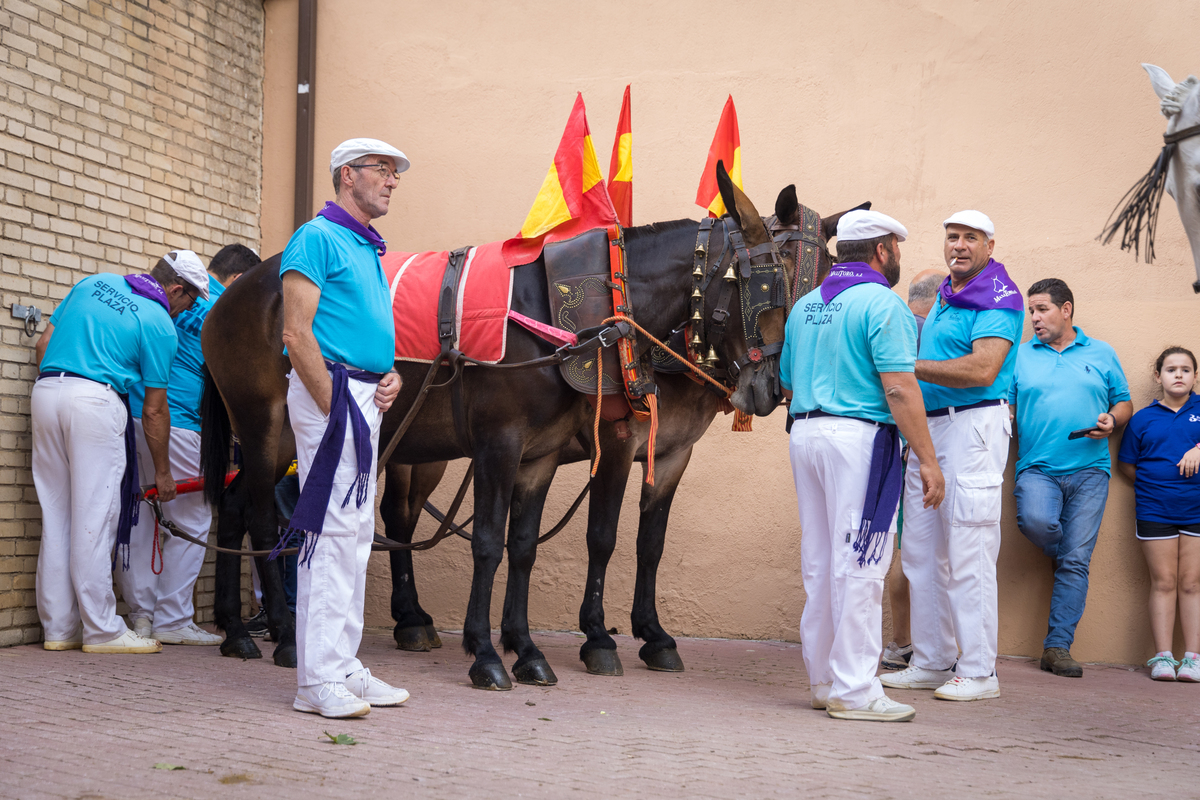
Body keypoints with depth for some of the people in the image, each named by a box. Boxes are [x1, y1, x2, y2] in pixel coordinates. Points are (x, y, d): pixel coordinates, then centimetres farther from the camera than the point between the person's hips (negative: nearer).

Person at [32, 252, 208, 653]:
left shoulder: (93, 283, 19)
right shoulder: (159, 324, 1)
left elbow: (44, 344, 17)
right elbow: (154, 411, 3)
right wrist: (163, 472, 12)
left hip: (45, 390, 7)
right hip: (96, 399, -7)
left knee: (55, 518, 10)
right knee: (94, 520, -2)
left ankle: (58, 628, 15)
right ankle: (101, 630, 2)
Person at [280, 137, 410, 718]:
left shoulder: (368, 249, 21)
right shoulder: (317, 238, -7)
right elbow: (296, 333, -15)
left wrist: (389, 376, 6)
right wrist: (334, 408, -18)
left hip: (365, 401, 10)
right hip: (329, 393, -10)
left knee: (357, 534, 11)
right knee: (333, 530, -12)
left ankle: (343, 668, 17)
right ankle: (319, 680, -9)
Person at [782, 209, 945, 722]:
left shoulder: (804, 306, 15)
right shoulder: (882, 304, -9)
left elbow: (788, 385, 20)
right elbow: (899, 390, -16)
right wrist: (927, 460, -14)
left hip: (805, 432, 8)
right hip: (860, 436, -8)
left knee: (819, 562, 12)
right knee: (859, 566, -4)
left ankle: (823, 680, 20)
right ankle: (854, 690, -2)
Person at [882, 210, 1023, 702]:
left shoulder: (998, 297, -8)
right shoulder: (943, 297, 20)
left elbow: (982, 370, -20)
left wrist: (909, 365, -18)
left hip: (974, 424, -9)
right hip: (928, 424, 9)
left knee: (969, 554, -8)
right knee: (922, 551, 10)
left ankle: (979, 671, -1)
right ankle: (931, 662, 19)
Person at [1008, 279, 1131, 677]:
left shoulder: (1102, 354, 14)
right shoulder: (1020, 356, 12)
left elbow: (1124, 403, 17)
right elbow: (1004, 407, 9)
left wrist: (1111, 420, -4)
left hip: (1089, 470, 0)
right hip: (1037, 467, 0)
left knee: (1076, 561, -5)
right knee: (1035, 521, -31)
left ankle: (1058, 647, 0)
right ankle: (1067, 557, 5)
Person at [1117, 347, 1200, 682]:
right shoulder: (1143, 419, 8)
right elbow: (1126, 465, 12)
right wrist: (1154, 484, 3)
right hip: (1155, 512, 0)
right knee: (1164, 582, 0)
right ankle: (1163, 657, 2)